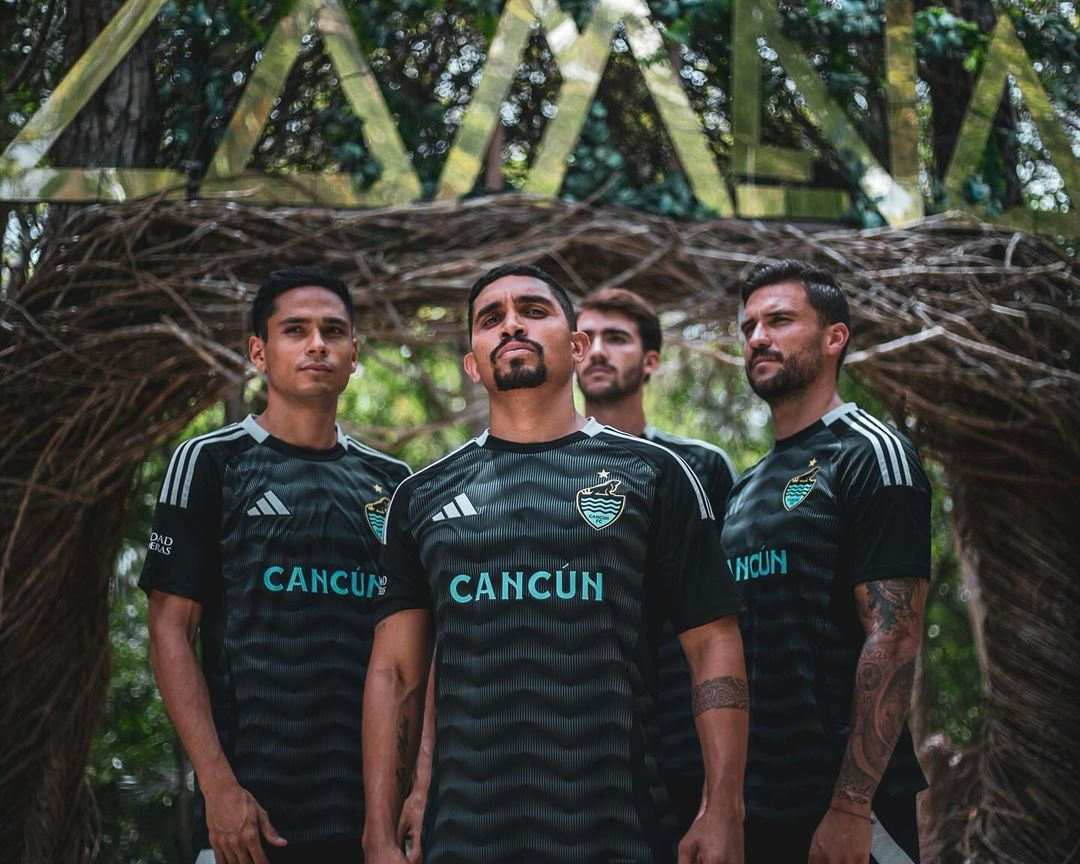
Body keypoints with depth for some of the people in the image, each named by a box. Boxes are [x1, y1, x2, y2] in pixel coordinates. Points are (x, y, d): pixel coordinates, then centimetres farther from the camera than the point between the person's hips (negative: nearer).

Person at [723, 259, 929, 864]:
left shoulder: (869, 455, -8)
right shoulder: (746, 488, 14)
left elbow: (894, 638, -16)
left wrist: (850, 807, -22)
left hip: (842, 804, -7)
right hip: (758, 802, 7)